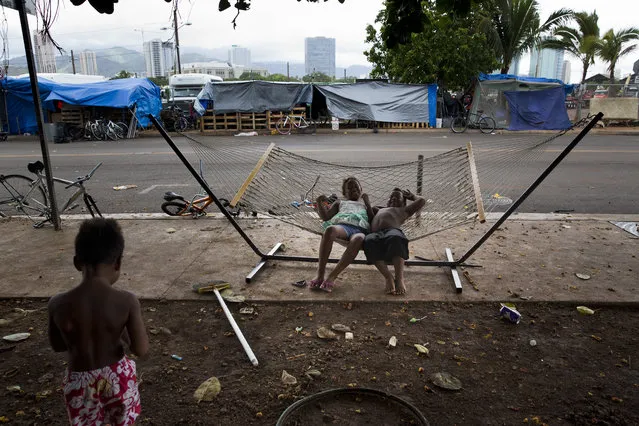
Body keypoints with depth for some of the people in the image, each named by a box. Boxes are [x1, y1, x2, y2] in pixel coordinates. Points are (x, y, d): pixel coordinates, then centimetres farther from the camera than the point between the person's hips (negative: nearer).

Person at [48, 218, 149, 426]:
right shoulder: (126, 301, -23)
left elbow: (57, 345, -1)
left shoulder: (58, 304, -18)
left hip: (80, 380, 1)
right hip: (117, 376, -1)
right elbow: (141, 349, -17)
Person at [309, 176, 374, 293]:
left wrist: (367, 201, 14)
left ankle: (332, 276, -45)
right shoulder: (340, 203, 39)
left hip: (360, 229, 0)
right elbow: (325, 217, 23)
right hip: (342, 225, 0)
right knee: (330, 229, -40)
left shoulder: (365, 204, 40)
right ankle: (320, 275, -43)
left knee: (358, 239, -42)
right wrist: (319, 203, 9)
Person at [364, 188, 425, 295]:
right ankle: (388, 277, -38)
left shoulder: (404, 210, 40)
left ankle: (399, 278, -46)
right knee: (369, 241, -38)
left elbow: (421, 201, 40)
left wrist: (411, 196, 53)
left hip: (393, 230, -1)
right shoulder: (379, 210, 47)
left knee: (395, 238, -41)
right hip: (376, 233, 2)